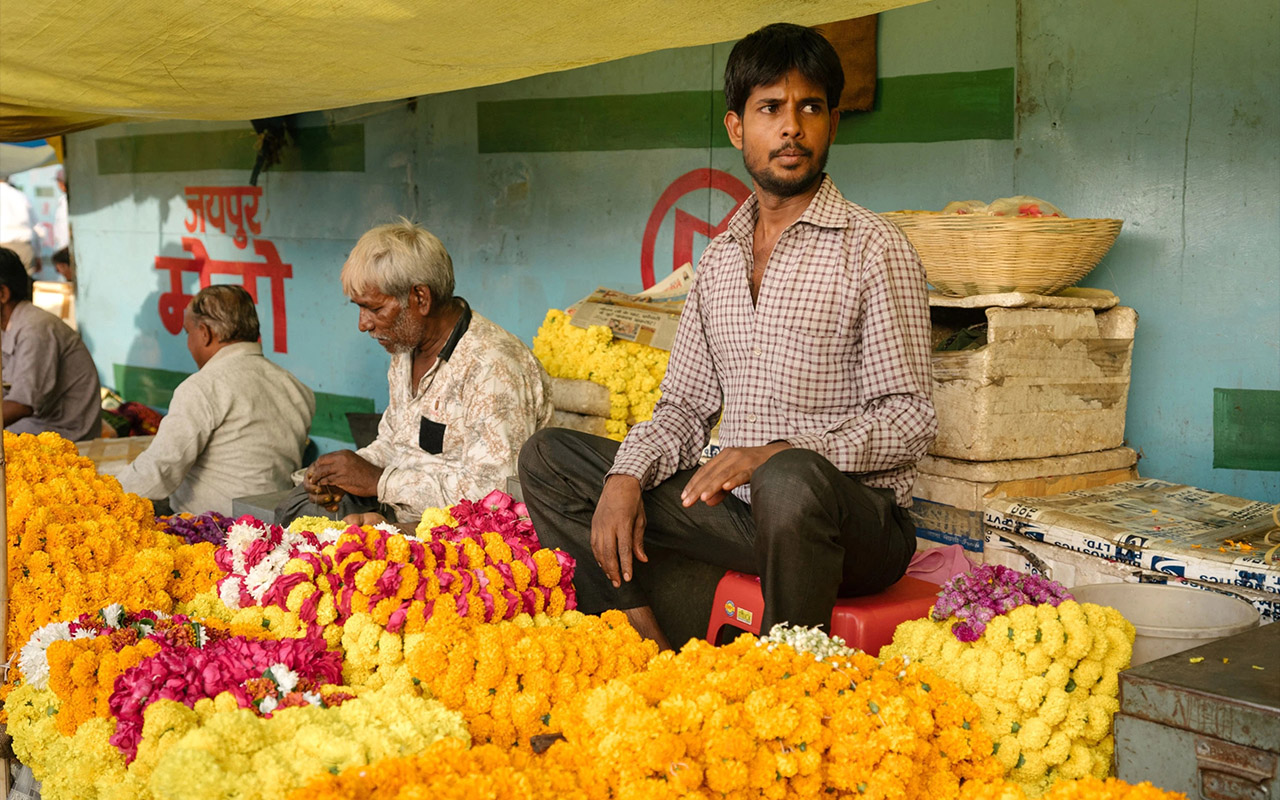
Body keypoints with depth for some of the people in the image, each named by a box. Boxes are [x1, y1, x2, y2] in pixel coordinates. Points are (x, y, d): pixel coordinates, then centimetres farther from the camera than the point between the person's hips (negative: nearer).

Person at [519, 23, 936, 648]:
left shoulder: (873, 249, -5)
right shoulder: (718, 258, 14)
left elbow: (908, 420, -11)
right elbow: (686, 404, 15)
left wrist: (778, 453, -24)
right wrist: (626, 477, -5)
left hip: (857, 518, -6)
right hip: (737, 506, 6)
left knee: (789, 481, -41)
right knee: (549, 458, 2)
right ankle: (648, 644, -11)